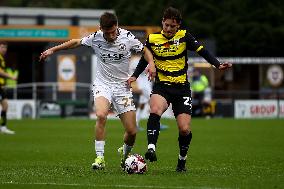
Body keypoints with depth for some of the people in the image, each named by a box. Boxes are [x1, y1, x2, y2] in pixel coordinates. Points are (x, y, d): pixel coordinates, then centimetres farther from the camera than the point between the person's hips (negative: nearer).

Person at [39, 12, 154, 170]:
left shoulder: (127, 37, -9)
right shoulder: (96, 38, -8)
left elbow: (145, 51, 5)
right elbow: (76, 42, 9)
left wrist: (151, 63, -15)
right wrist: (52, 50, 10)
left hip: (122, 86, 1)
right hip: (103, 84, -1)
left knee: (132, 132, -4)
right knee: (101, 115, -31)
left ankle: (125, 153, 30)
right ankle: (100, 158, -24)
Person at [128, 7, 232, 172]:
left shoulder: (184, 36, -2)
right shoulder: (152, 39, 2)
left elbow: (202, 51, -7)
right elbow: (145, 60, 17)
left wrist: (218, 65, -20)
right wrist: (135, 76, 4)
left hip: (182, 88, 0)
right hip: (161, 86, 0)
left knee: (185, 130, -6)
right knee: (155, 111, -33)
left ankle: (182, 160, 18)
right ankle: (151, 148, -39)